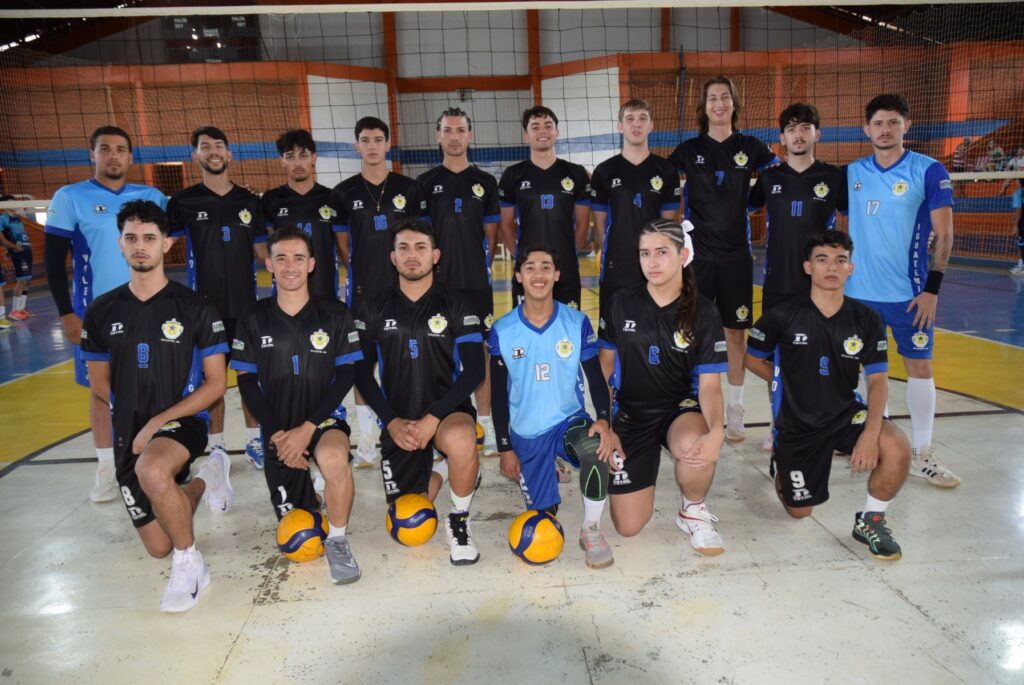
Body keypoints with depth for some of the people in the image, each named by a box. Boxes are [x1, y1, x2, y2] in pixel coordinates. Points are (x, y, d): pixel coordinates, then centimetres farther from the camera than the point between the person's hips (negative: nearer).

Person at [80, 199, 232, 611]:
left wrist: (156, 422, -15)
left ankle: (189, 563, -16)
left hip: (182, 421, -4)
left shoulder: (196, 309, -7)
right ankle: (205, 480, 39)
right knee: (158, 547, 9)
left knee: (151, 470, -40)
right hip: (130, 433, 5)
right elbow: (100, 383, 12)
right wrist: (131, 420, 1)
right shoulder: (102, 312, 2)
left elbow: (215, 383, -9)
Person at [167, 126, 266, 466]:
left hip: (246, 302, 2)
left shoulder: (248, 201, 6)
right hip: (206, 304, -1)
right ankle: (217, 446, 18)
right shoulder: (183, 201, 0)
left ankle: (254, 441, 20)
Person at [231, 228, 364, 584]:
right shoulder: (254, 318, 2)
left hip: (324, 419, -3)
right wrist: (275, 432, -9)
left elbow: (345, 376, -6)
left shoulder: (335, 314, -4)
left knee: (333, 458, -39)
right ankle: (315, 482, 43)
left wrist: (308, 428, -16)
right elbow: (246, 381, 3)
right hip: (279, 429, 3)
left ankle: (337, 541, -15)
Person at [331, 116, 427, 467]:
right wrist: (361, 269, -2)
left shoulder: (409, 188, 4)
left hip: (404, 287, 0)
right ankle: (366, 441, 13)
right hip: (362, 290, 0)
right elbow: (341, 243, 8)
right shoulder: (343, 193, 3)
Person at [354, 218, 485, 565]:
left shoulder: (457, 307, -4)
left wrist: (432, 419, -22)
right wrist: (391, 421, -10)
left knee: (460, 440, -40)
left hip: (447, 411, -2)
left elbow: (474, 371, -12)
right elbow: (362, 374, 4)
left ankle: (459, 521, -12)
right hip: (398, 422, 3)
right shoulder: (373, 310, 3)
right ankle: (434, 473, 36)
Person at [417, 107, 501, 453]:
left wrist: (480, 269, 3)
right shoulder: (425, 183, 5)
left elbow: (491, 235, 9)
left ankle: (485, 425, 14)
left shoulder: (485, 182, 7)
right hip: (438, 283, 0)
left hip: (477, 283, 1)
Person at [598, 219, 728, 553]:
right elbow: (605, 365, 7)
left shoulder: (703, 313, -8)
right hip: (630, 413, 2)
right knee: (628, 526, -2)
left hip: (681, 409, -1)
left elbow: (709, 385, -12)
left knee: (694, 446, -40)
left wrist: (716, 431, -32)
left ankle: (693, 511, -5)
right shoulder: (622, 303, -3)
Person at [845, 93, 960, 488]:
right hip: (859, 291, 3)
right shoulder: (853, 172, 5)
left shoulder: (929, 171, -5)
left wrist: (932, 289, -12)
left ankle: (921, 455, 13)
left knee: (919, 367, 2)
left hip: (909, 292, -3)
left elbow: (944, 235, -6)